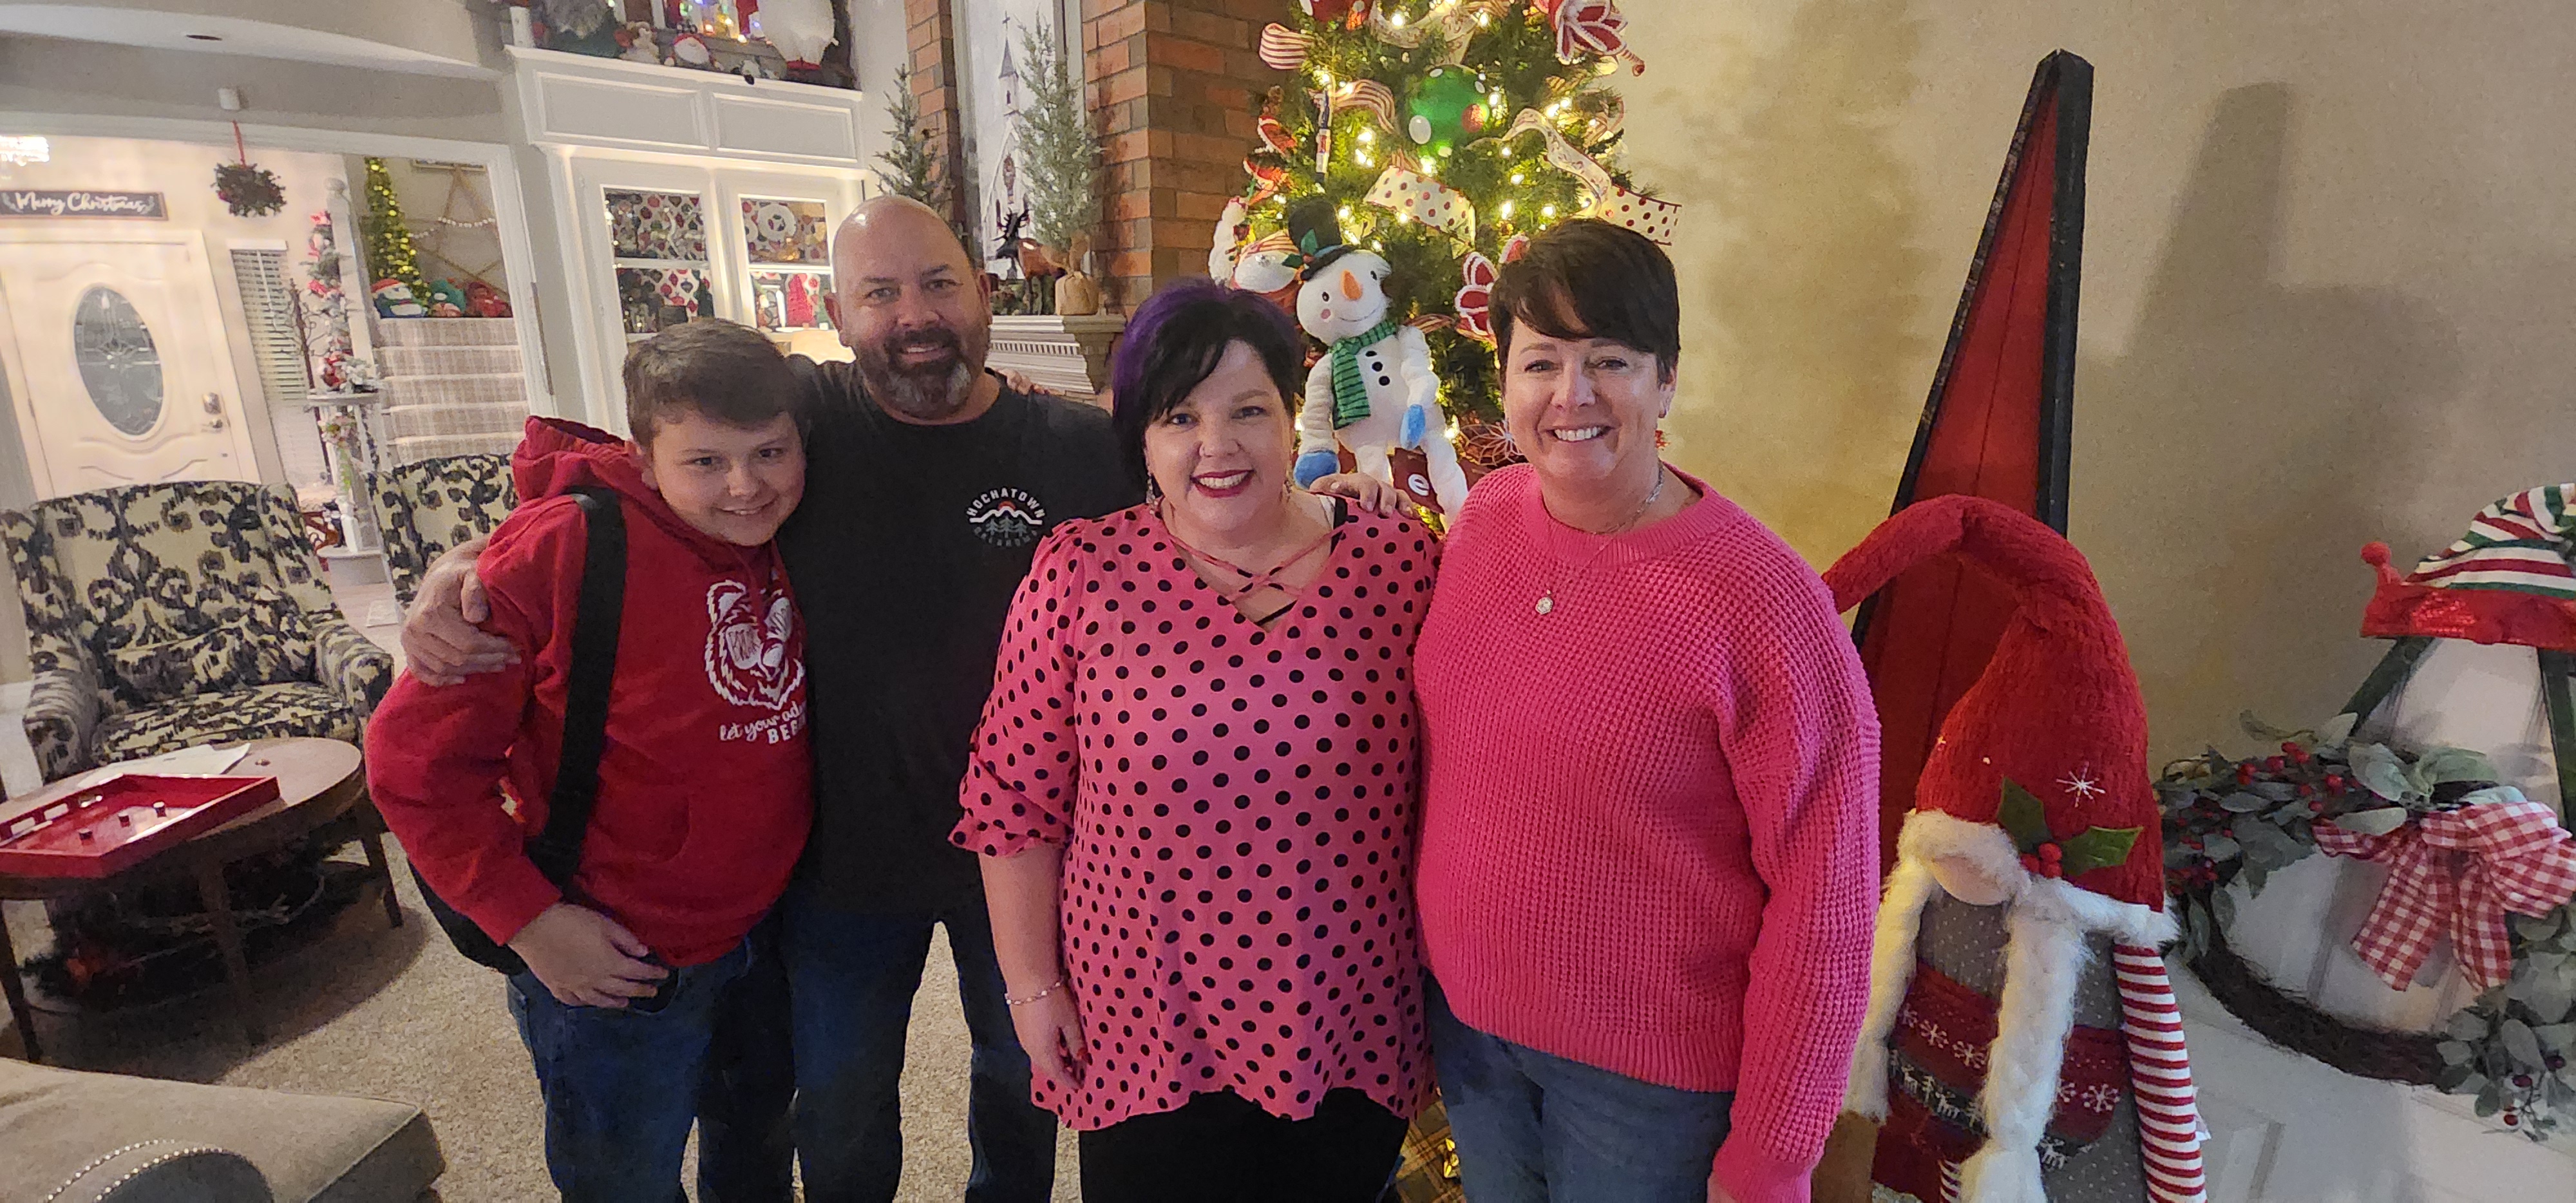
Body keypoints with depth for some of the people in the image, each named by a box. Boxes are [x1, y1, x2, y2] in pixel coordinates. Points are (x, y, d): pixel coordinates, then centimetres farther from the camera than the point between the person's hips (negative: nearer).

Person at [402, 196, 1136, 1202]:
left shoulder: (1085, 449, -11)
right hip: (847, 853, 0)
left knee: (1024, 1079, 27)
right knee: (840, 1120, 24)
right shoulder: (800, 414, -11)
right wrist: (462, 569, -16)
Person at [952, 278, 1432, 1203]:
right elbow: (1015, 797, -4)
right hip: (1142, 1035, 0)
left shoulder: (1401, 563, -9)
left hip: (1352, 1031, 1)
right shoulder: (1079, 574, -11)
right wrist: (1030, 982, -1)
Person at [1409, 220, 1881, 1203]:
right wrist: (1424, 952, 11)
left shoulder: (1761, 599, -22)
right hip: (1464, 1014, 5)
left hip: (1648, 1074, -5)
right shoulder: (1484, 515, -5)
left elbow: (1823, 900, -17)